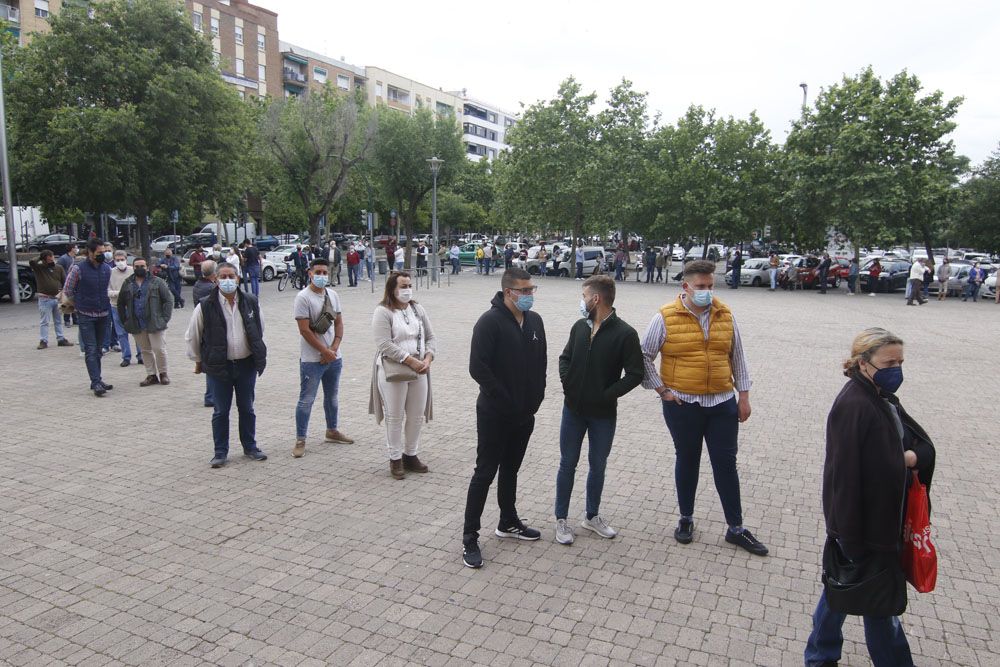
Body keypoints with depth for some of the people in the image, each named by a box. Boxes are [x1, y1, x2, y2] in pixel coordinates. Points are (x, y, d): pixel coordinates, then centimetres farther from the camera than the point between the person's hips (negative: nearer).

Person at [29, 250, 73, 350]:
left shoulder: (59, 267, 5)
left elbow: (65, 281, 5)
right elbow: (31, 262, -24)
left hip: (57, 298, 4)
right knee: (44, 322, 0)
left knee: (58, 321, 12)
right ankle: (43, 341, 4)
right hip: (45, 299, -4)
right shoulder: (39, 268, -4)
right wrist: (40, 259, -6)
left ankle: (61, 339, 18)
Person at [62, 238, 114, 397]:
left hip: (103, 314, 5)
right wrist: (78, 306, 5)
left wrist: (105, 303, 12)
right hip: (86, 315, -5)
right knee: (90, 350, -7)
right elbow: (66, 292, 0)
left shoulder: (107, 269, 4)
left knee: (98, 349, 13)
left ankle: (97, 380, 21)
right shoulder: (78, 269, -9)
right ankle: (96, 383, -10)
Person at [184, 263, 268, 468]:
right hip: (219, 367, -2)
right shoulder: (206, 306, -9)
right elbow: (192, 336, 2)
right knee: (221, 411, 7)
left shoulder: (250, 302, 1)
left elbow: (259, 330, 16)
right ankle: (221, 452, 19)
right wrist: (198, 360, 7)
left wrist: (258, 355, 17)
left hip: (246, 364, 3)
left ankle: (250, 447, 28)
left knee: (247, 408, 13)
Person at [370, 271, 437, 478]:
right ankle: (395, 459, 17)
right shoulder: (383, 312, -9)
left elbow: (430, 337, 9)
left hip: (419, 371, 6)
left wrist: (427, 359, -10)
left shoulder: (418, 309, 10)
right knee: (394, 417, 4)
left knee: (417, 416, 11)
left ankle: (411, 455, 27)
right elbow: (385, 344, -18)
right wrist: (412, 361, -21)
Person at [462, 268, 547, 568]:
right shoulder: (490, 321, -17)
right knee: (485, 473, 0)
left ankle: (508, 523, 36)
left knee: (510, 469, 20)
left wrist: (536, 398, 4)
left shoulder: (535, 321, 6)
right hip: (494, 415, -7)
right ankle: (469, 538, 10)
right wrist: (505, 400, -18)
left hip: (525, 414, 7)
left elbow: (541, 362, 13)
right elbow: (478, 367, -22)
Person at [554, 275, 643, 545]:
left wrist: (606, 394, -17)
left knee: (598, 466, 14)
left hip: (603, 414, -3)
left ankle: (592, 516, 33)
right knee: (567, 464, 10)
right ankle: (561, 519, 23)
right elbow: (565, 358, 13)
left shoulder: (625, 334, -13)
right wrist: (567, 383, -4)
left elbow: (635, 374, -13)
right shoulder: (580, 327, 2)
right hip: (573, 409, 3)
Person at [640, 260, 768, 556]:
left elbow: (737, 357, 11)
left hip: (722, 403, 2)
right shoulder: (666, 318, -8)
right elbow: (644, 357, -3)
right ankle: (686, 519, 31)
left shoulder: (725, 315, 3)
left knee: (726, 464, 8)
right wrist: (661, 389, -7)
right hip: (682, 404, -2)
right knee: (687, 461, 13)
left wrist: (744, 395, 9)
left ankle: (736, 528, 21)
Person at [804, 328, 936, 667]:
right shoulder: (853, 406, -25)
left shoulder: (882, 397, 6)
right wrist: (852, 540, -23)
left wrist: (912, 456, -15)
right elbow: (844, 476, -26)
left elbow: (924, 444, 9)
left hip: (883, 518, 9)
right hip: (862, 525, -9)